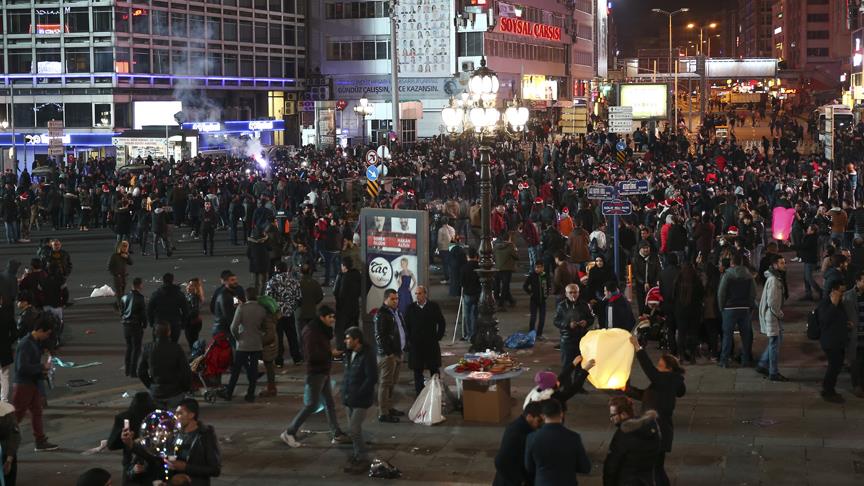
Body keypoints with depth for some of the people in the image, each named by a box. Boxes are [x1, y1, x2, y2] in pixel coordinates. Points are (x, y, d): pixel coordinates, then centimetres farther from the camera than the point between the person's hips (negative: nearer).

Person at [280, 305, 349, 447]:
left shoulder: (323, 330, 11)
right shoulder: (312, 332, -18)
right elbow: (311, 355, -25)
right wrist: (330, 353, -18)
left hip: (324, 372, 9)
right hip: (315, 373, -9)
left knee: (330, 403, 10)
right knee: (311, 405, -6)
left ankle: (337, 435, 15)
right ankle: (289, 433, 2)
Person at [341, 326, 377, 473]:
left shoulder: (367, 356, -18)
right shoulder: (349, 354, 8)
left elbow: (372, 378, -21)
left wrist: (357, 394, -19)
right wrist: (345, 393, 8)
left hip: (361, 400, -8)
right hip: (350, 400, 8)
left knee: (354, 430, -11)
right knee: (354, 429, 16)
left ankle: (361, 460, 0)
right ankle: (356, 456, 28)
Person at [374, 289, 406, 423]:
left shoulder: (396, 312, 14)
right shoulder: (381, 315, -14)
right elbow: (379, 336, -18)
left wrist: (403, 347, 14)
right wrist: (388, 352, -20)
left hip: (397, 353, 9)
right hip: (387, 355, -9)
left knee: (392, 383, 17)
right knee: (385, 383, -5)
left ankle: (389, 408, 28)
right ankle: (383, 413, -2)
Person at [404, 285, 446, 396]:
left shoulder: (434, 307, -1)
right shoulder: (411, 308, 1)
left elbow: (442, 323, 6)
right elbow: (406, 325, 10)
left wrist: (438, 337, 0)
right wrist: (410, 338, 2)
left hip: (431, 345, -1)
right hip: (415, 345, 1)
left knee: (434, 370, 5)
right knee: (417, 371, 4)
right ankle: (419, 394, 11)